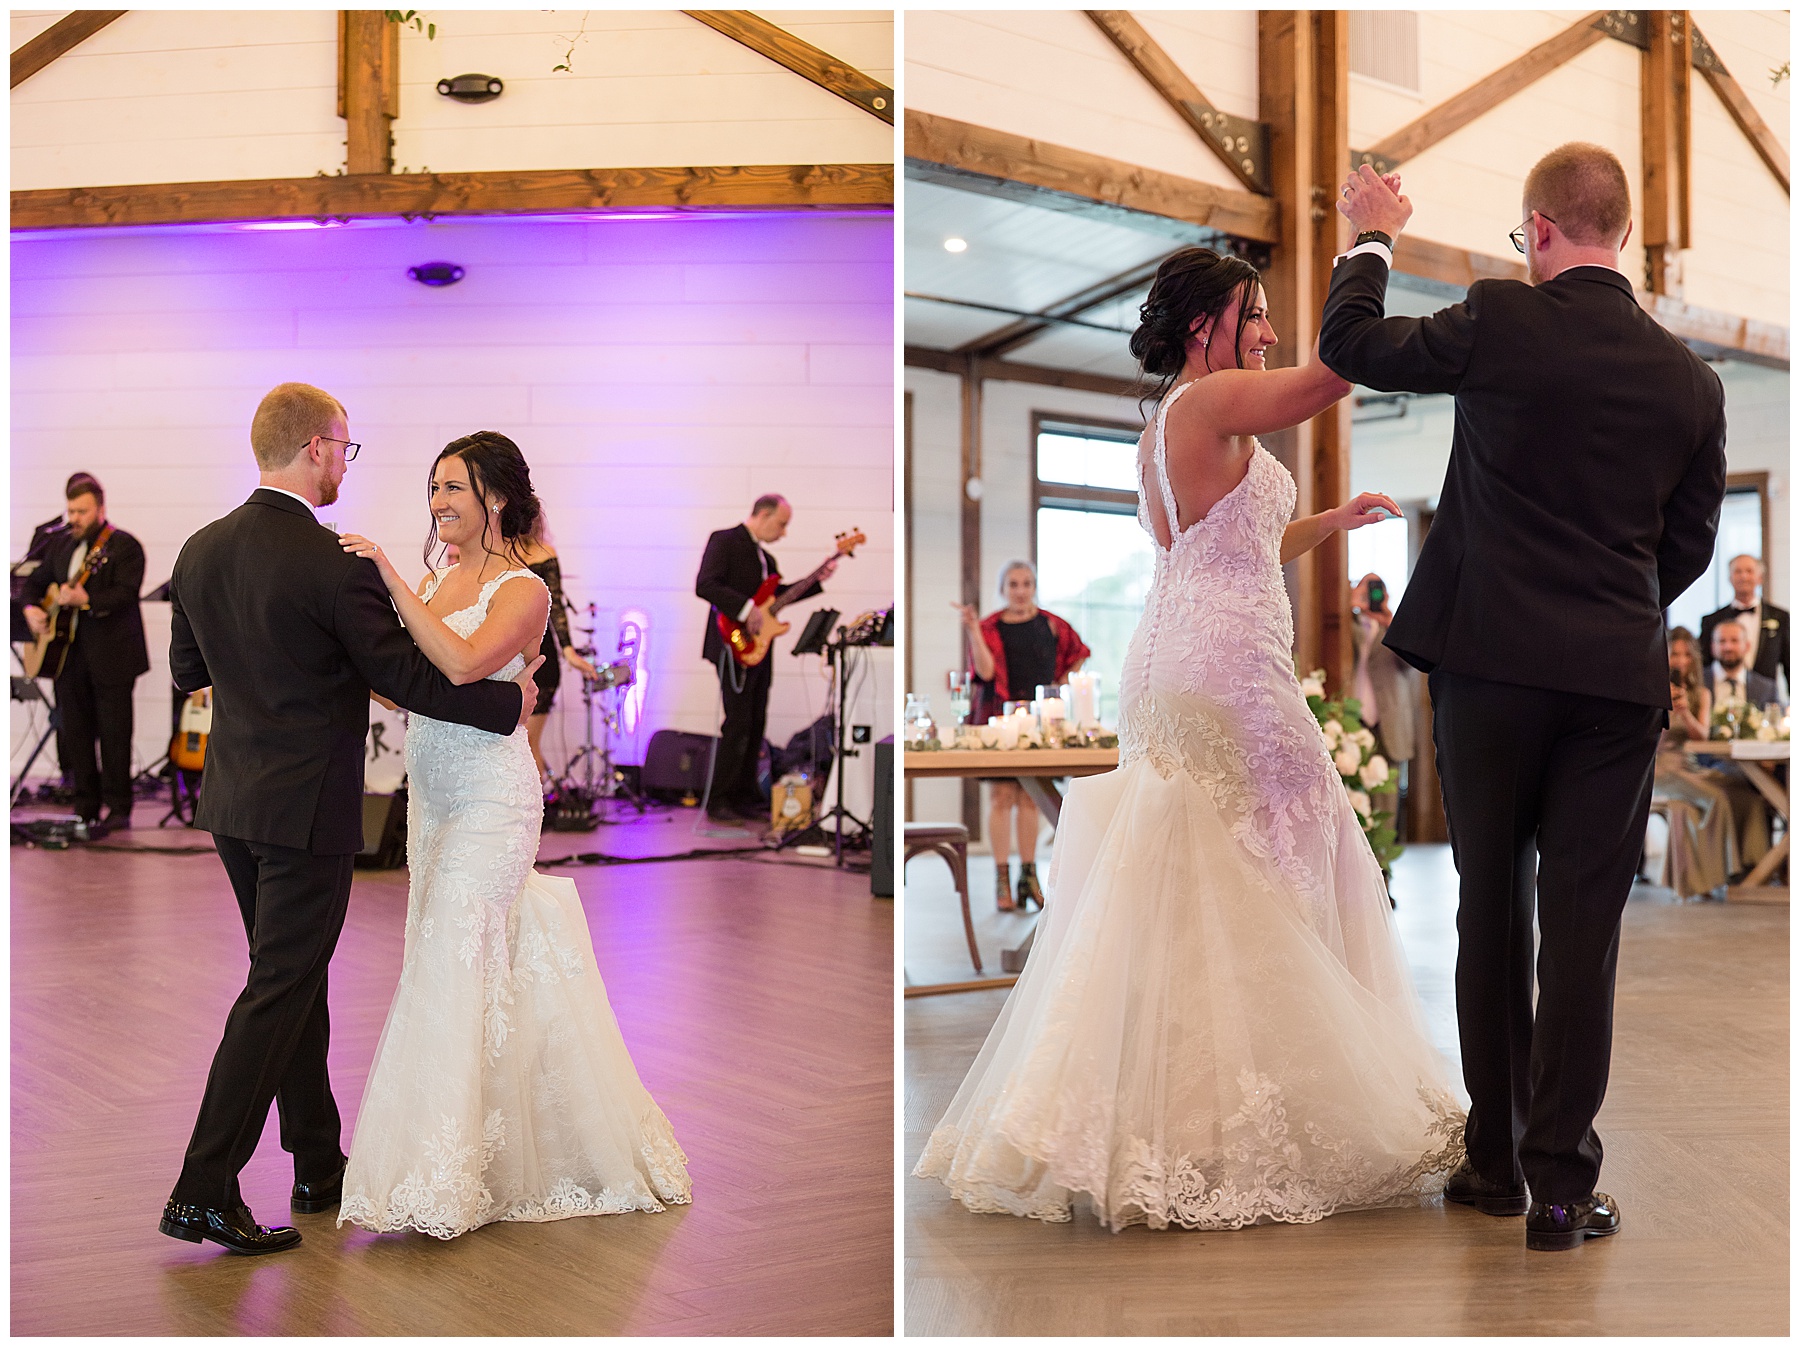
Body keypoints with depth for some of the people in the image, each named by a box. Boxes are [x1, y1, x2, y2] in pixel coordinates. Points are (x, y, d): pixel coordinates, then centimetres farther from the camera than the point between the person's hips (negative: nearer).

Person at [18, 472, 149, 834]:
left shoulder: (124, 546, -7)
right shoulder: (60, 544, 15)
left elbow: (125, 594, -19)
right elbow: (36, 582, 25)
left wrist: (85, 599, -33)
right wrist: (32, 608, 5)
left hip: (111, 655, -7)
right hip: (69, 654, 7)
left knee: (114, 733, -3)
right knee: (74, 732, 10)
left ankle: (118, 808, 4)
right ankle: (85, 807, 18)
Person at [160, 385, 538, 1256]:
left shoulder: (199, 552, 3)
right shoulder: (336, 565, -19)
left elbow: (187, 670, 15)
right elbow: (404, 677, -13)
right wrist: (511, 701, -1)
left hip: (231, 798, 8)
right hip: (308, 806, -8)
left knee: (296, 980, 18)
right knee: (278, 992, -1)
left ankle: (318, 1166, 29)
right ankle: (204, 1191, 1)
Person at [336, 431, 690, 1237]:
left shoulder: (523, 590, -10)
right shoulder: (438, 583, 12)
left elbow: (463, 664, -28)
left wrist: (391, 580, -26)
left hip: (491, 799, -7)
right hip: (433, 798, 7)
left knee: (450, 967, -9)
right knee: (465, 962, 12)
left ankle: (440, 1177, -1)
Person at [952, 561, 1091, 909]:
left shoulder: (1051, 625, 6)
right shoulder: (990, 627, 1)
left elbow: (1078, 657, 20)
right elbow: (985, 671, -13)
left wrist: (1059, 685, 8)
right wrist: (973, 630, -18)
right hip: (998, 717, -2)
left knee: (1030, 798, 5)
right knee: (1001, 796, -4)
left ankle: (1029, 875, 12)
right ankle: (1002, 879, -1)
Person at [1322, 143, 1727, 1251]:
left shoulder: (1503, 321, -7)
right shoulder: (1692, 380, 3)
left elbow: (1353, 346, 7)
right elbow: (1691, 546, 10)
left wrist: (1374, 241, 23)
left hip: (1492, 662, -2)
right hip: (1619, 678, 2)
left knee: (1491, 911, 11)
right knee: (1583, 928, 5)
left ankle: (1496, 1161, 21)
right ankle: (1562, 1187, 9)